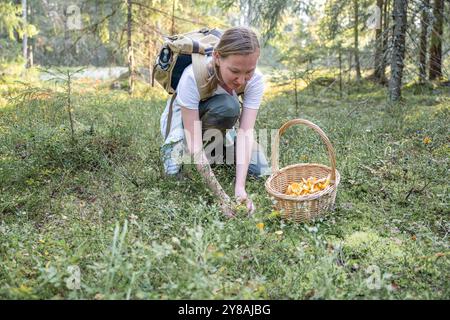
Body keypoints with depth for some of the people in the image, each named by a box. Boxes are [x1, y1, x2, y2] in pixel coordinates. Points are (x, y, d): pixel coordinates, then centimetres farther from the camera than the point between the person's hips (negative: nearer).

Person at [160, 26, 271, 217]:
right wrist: (222, 196, -45)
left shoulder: (255, 80, -26)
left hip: (221, 126, 3)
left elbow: (246, 132, -33)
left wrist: (240, 188, -44)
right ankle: (173, 147, -9)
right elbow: (194, 143, -39)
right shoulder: (192, 77, -38)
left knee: (261, 172, -16)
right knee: (227, 105, -36)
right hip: (183, 120, -3)